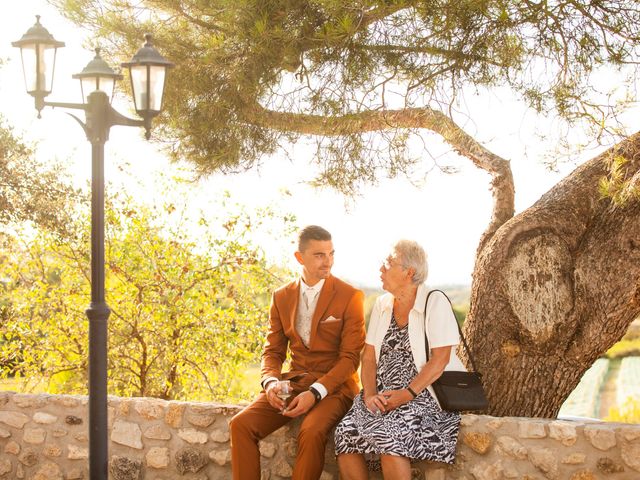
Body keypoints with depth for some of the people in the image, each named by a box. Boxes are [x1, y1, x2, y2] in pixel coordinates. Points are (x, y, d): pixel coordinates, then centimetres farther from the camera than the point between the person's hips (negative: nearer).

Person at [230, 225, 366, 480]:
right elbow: (273, 350, 11)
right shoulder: (281, 297, 9)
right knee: (241, 425, -20)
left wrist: (315, 392, -21)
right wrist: (271, 382, -11)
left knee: (311, 433, -34)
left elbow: (350, 357, -8)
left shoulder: (350, 297, -5)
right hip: (293, 383, 4)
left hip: (333, 387, -4)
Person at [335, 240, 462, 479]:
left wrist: (407, 394, -20)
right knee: (346, 432, -22)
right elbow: (369, 356, 10)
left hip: (423, 394, -5)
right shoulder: (382, 304, 13)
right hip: (382, 395, 6)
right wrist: (370, 394, -7)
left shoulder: (435, 302, -5)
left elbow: (440, 360, -11)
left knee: (388, 435, -33)